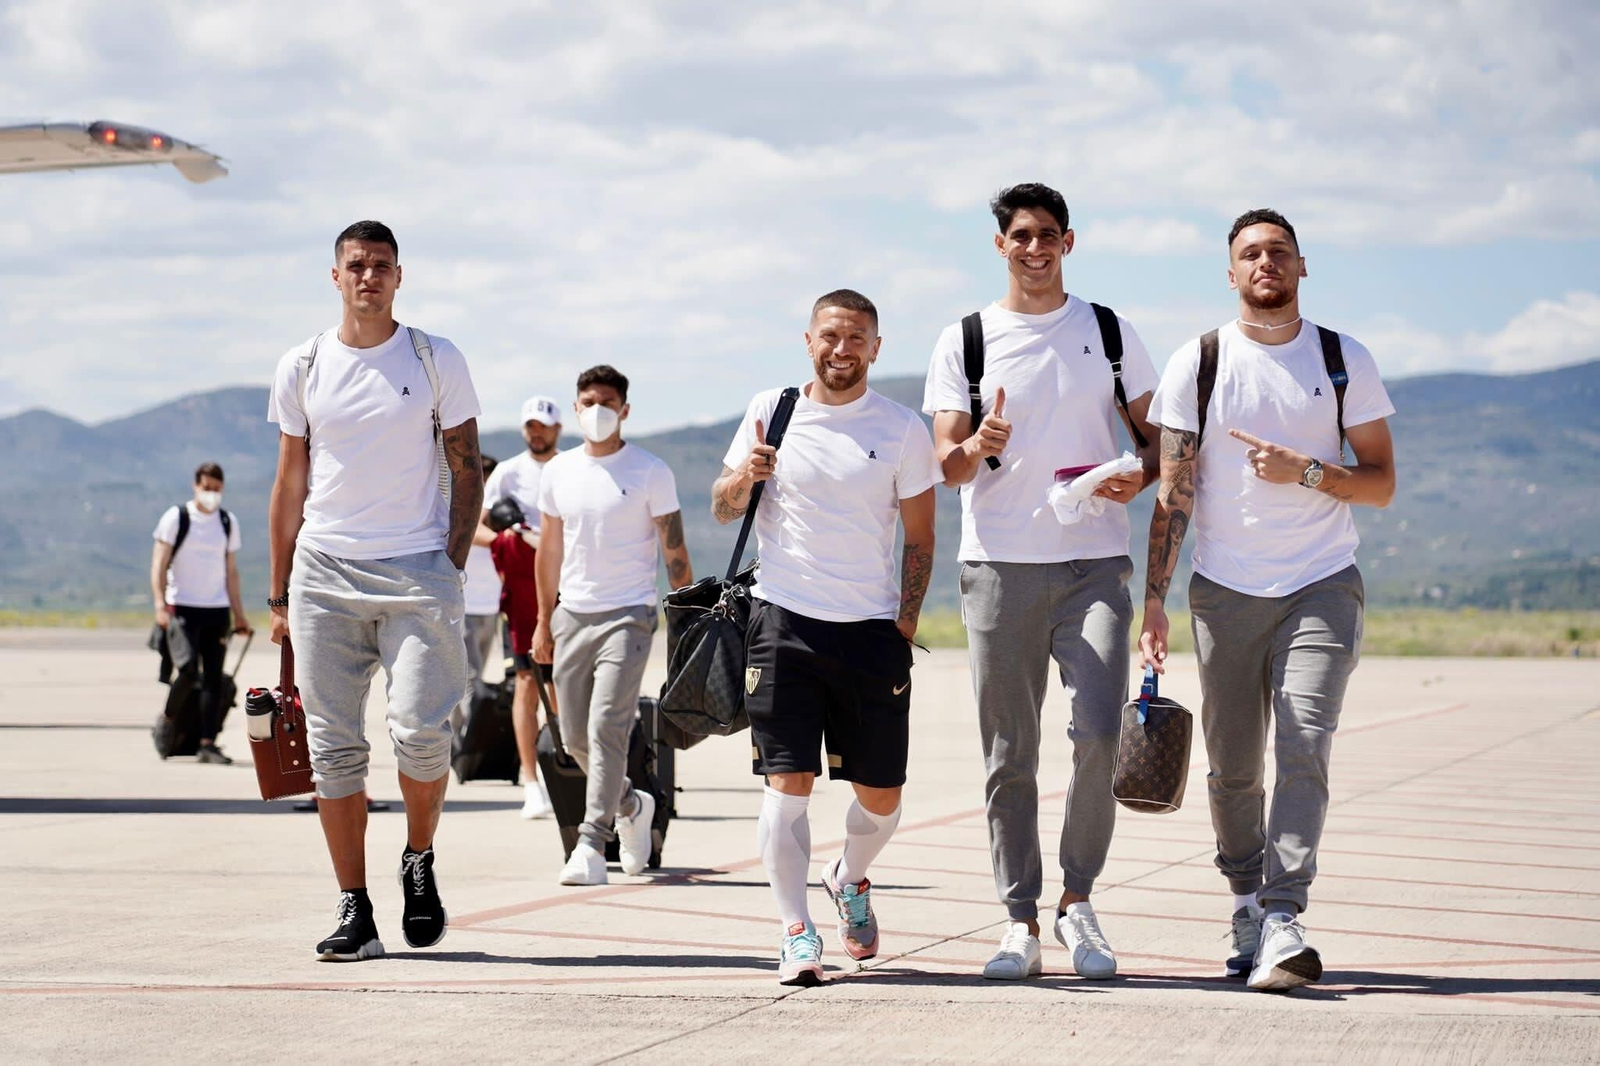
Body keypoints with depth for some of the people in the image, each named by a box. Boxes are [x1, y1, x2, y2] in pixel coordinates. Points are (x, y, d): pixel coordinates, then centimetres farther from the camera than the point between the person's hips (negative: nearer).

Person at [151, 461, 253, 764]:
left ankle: (207, 744, 0)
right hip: (181, 608, -4)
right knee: (188, 670, -18)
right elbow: (159, 564, -4)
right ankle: (167, 722, 7)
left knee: (214, 677, -1)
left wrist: (238, 614, 14)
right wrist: (160, 605, -15)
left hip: (217, 610, 4)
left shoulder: (228, 522, 12)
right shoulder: (176, 517, -1)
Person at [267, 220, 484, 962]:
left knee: (420, 733, -12)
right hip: (324, 572, 2)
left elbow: (467, 470, 7)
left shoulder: (436, 361, 4)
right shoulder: (302, 368, 8)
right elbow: (290, 483, 12)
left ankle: (419, 862, 15)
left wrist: (452, 567, -4)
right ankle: (354, 910, 5)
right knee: (334, 747, -1)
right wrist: (279, 594, 9)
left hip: (416, 569, -2)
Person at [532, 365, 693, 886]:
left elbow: (675, 552, -1)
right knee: (574, 736, 8)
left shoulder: (651, 472, -2)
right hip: (572, 614, 5)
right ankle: (631, 804, 33)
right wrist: (543, 622, 17)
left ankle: (592, 842, -15)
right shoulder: (558, 472, 10)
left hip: (628, 614, -5)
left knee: (606, 728, -16)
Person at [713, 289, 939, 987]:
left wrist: (905, 625, -1)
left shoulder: (902, 430, 3)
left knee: (881, 796, 5)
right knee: (787, 780, -9)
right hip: (784, 620, 0)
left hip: (872, 629, 1)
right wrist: (745, 477, -11)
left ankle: (850, 880, 35)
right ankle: (796, 932, -3)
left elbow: (919, 537, 7)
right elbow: (722, 509, 12)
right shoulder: (771, 411, 6)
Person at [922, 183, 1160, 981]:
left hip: (1095, 564, 0)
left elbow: (1157, 435, 15)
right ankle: (1020, 922, 9)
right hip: (1000, 565, 0)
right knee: (1009, 756, 1)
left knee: (1097, 737, -13)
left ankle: (1077, 901, 3)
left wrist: (1141, 476, -8)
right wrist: (977, 448, -21)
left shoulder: (1109, 332, 10)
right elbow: (947, 464, 2)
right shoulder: (963, 342, 7)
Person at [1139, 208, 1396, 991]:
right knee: (1233, 767, 4)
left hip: (1322, 585, -1)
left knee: (1303, 744, -16)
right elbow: (1174, 491, 2)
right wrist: (1153, 598, -5)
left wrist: (1304, 471, -13)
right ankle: (1247, 904, 23)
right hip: (1226, 588, 1)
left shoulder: (1345, 361, 6)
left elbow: (1381, 482, 5)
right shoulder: (1198, 363, 4)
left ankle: (1282, 923, -21)